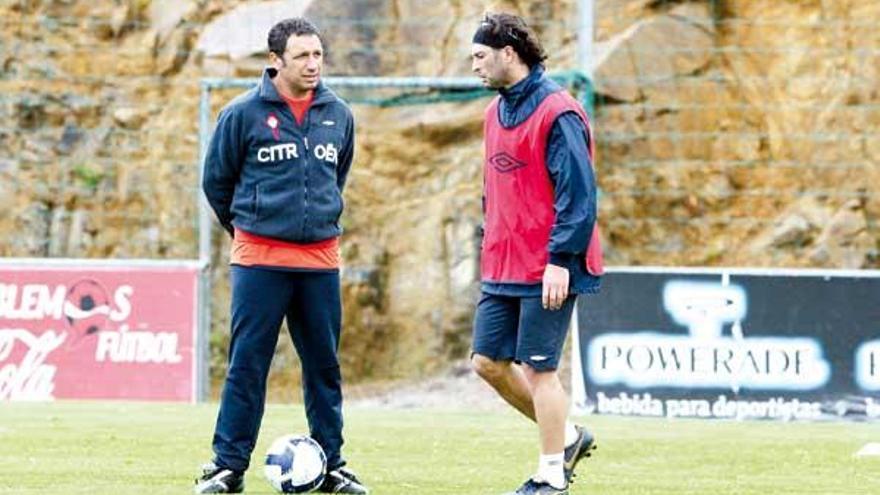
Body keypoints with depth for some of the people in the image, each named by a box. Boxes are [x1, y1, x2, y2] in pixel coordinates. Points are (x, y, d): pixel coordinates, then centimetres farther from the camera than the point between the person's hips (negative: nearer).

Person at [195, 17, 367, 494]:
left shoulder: (338, 115, 6)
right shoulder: (244, 113, -6)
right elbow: (216, 181, 5)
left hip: (320, 259, 4)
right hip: (259, 259, -4)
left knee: (324, 366, 7)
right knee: (246, 365, -3)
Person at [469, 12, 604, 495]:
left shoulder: (557, 112, -14)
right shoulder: (496, 112, 13)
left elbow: (578, 193, -18)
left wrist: (560, 260, -22)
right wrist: (490, 252, 18)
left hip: (547, 270, -9)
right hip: (502, 268, 9)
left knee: (538, 368, -4)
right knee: (488, 361, 8)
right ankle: (567, 436, 23)